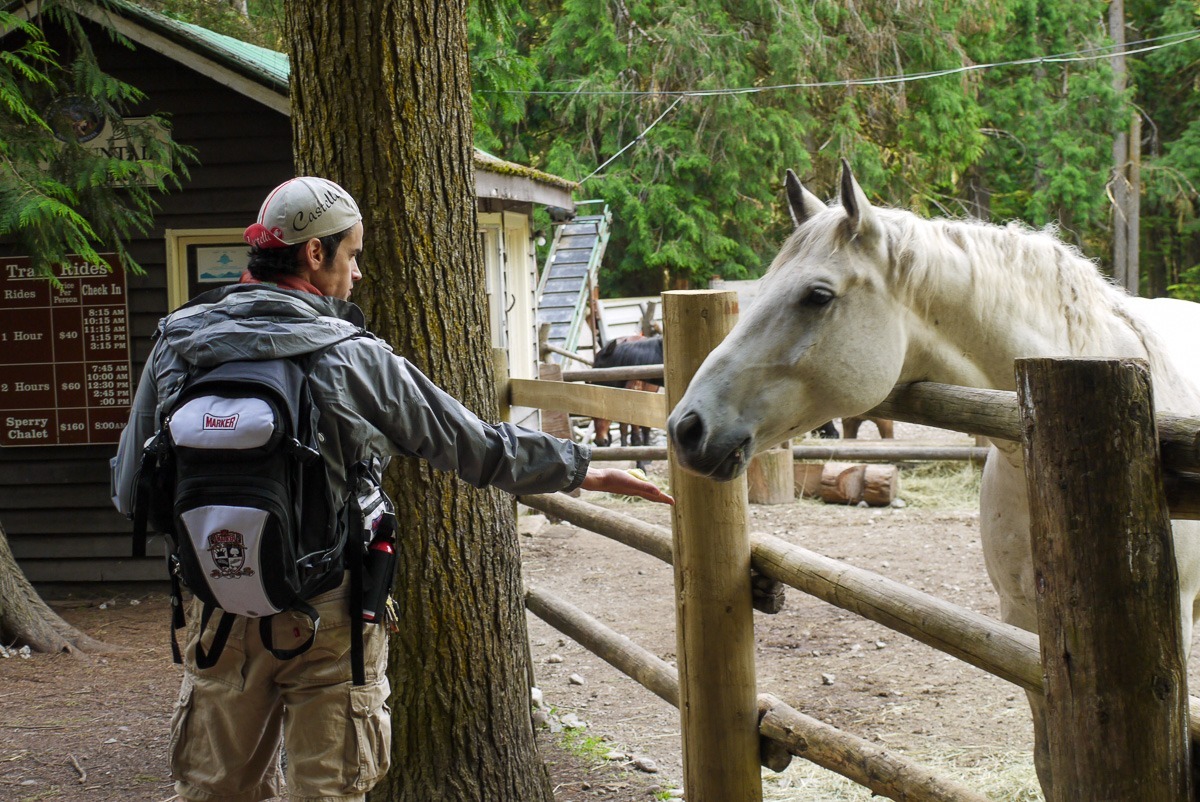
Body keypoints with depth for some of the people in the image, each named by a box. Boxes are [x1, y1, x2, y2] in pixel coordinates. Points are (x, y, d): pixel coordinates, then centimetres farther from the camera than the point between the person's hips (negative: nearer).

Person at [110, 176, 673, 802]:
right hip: (327, 612, -3)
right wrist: (586, 470, 11)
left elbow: (131, 492, 1)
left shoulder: (177, 345, -3)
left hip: (220, 610, 3)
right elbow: (479, 447, -3)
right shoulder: (353, 359, -11)